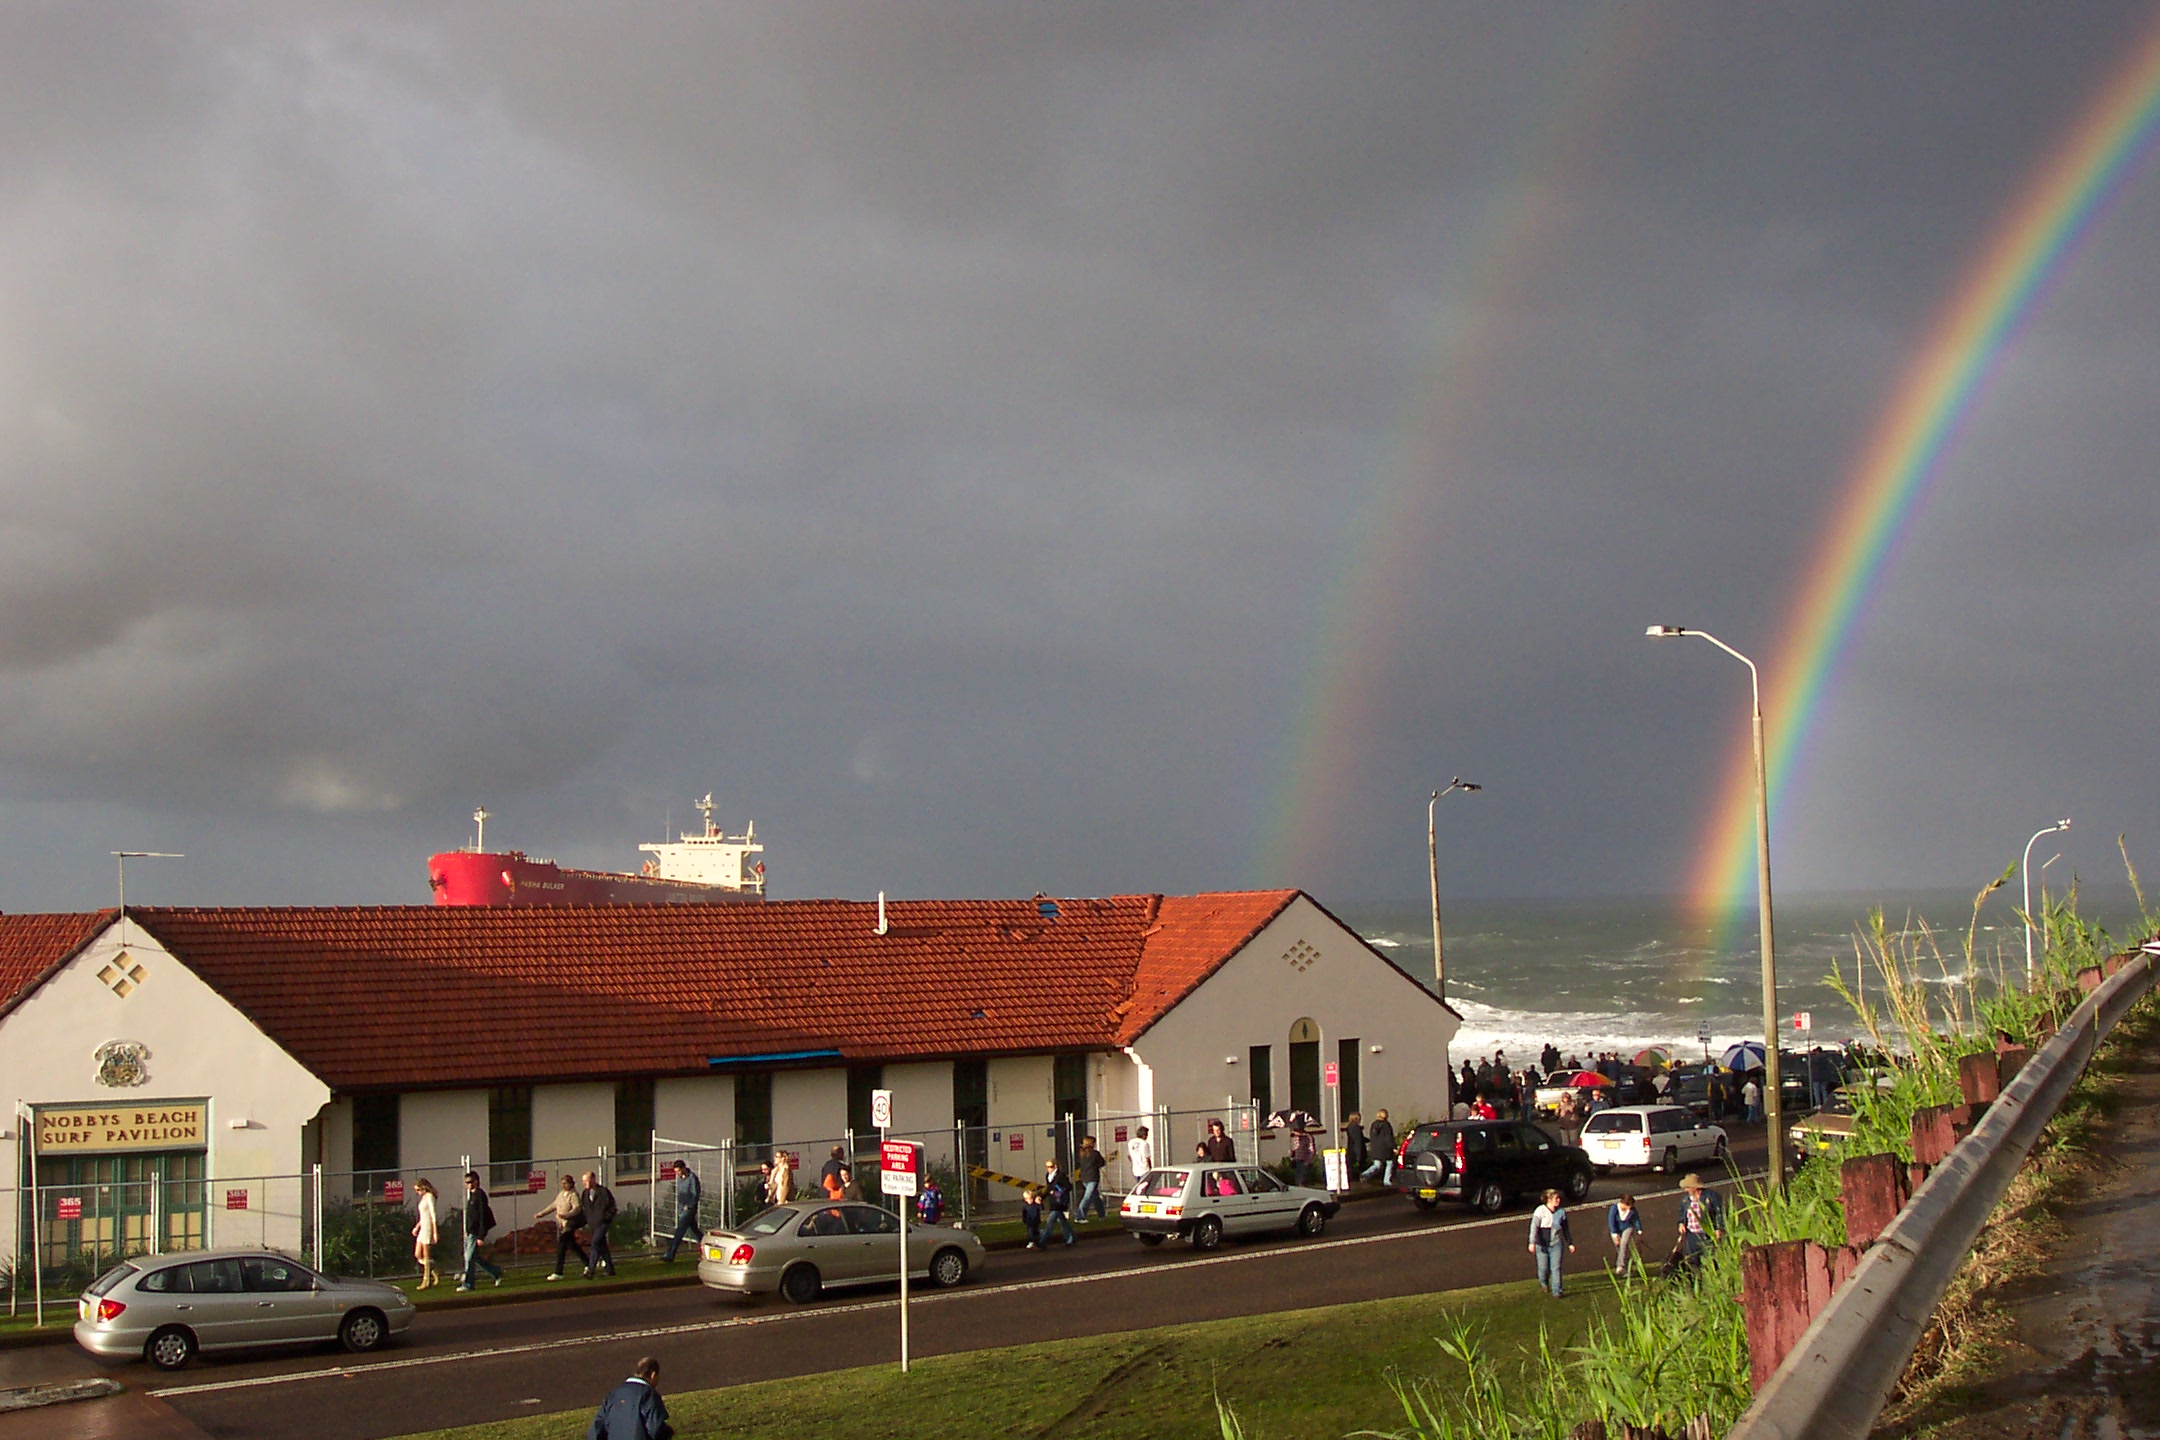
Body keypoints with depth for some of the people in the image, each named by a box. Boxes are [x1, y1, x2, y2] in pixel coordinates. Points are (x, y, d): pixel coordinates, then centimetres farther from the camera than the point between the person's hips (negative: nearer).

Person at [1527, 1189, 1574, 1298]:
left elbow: (1565, 1230, 14)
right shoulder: (1540, 1211, -7)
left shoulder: (1561, 1212, 4)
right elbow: (1534, 1227, -12)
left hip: (1556, 1244, 2)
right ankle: (1544, 1282, 37)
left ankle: (1556, 1291, 0)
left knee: (1556, 1268, -4)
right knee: (1543, 1267, 6)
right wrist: (1532, 1242, -20)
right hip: (1542, 1244, -2)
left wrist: (1570, 1243, 14)